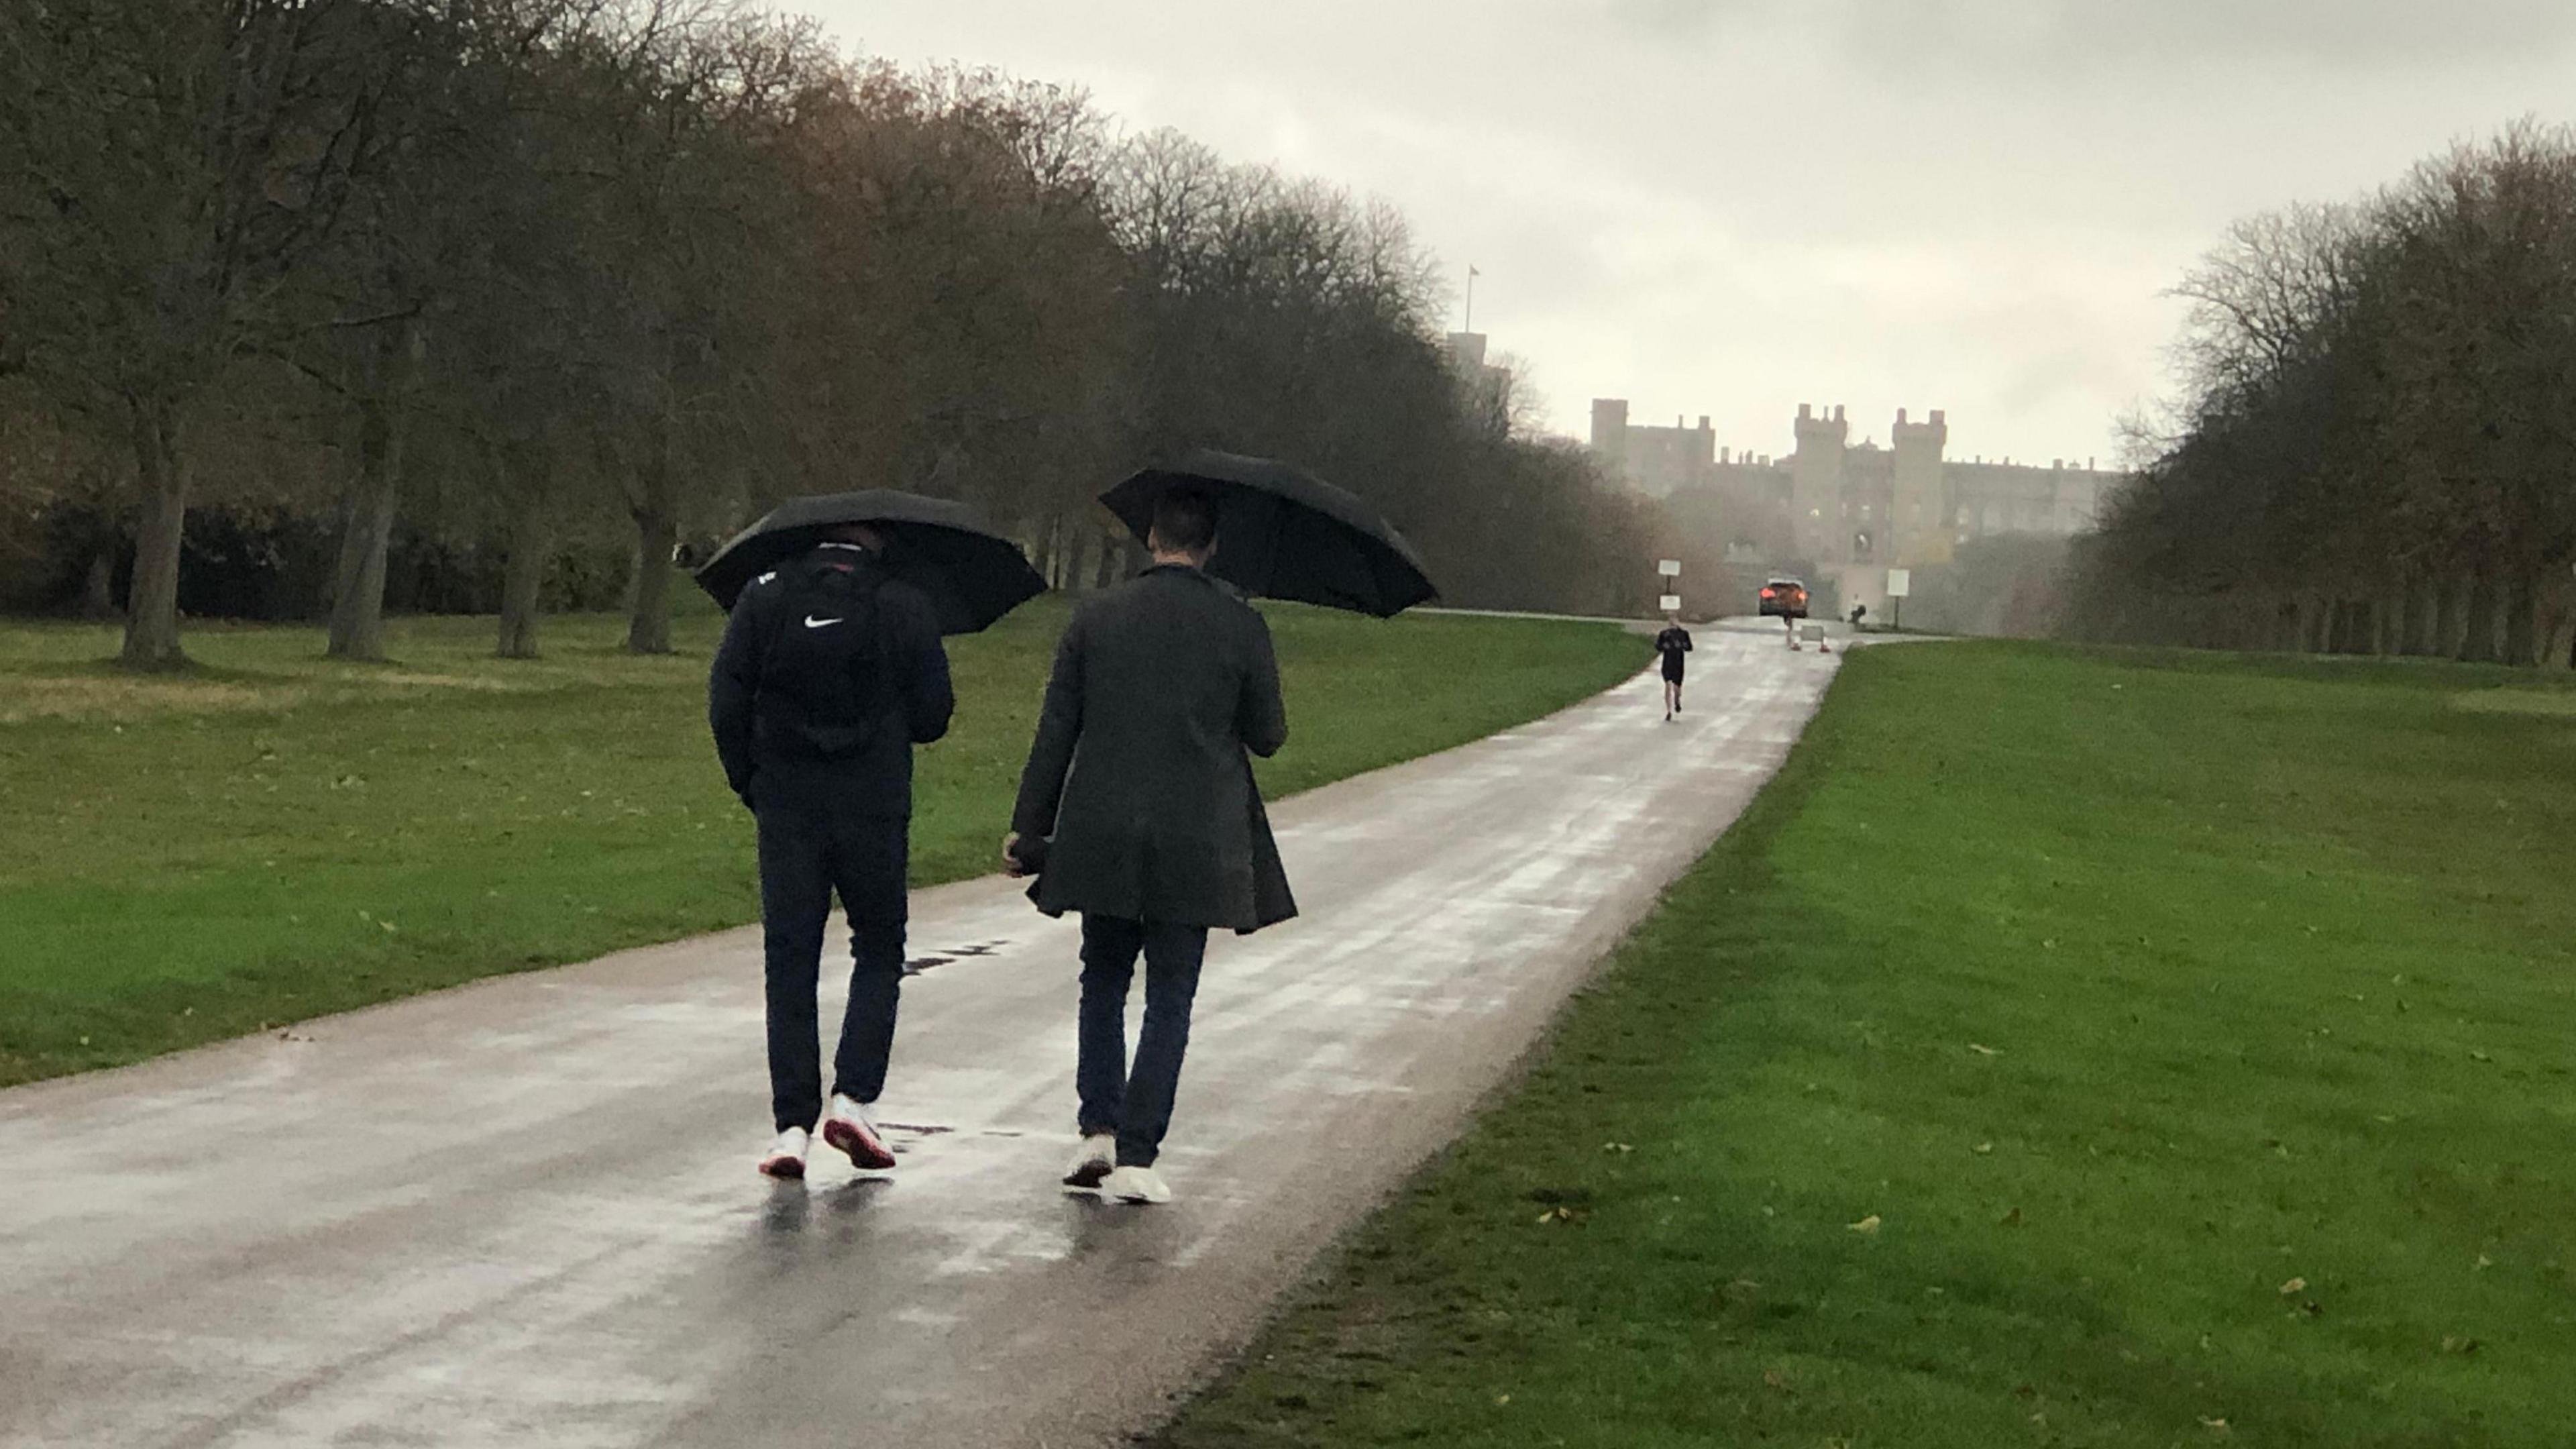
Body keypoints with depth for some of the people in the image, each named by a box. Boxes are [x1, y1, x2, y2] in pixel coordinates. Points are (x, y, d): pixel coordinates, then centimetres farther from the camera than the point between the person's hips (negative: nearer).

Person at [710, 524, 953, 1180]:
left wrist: (749, 783, 9)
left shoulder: (764, 598, 0)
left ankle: (792, 1125, 1)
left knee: (790, 963, 6)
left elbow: (726, 701, -2)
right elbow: (933, 718, -2)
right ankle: (852, 1098, 0)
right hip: (874, 809, -1)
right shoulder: (906, 608, -4)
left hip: (787, 809, 1)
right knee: (879, 953, 15)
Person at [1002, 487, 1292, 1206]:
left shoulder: (1096, 616, 0)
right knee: (1170, 997, 5)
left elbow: (1056, 731, 2)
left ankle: (1097, 1131, 11)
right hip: (1195, 843, -2)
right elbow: (1268, 736, 3)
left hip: (1102, 835, 2)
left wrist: (1029, 827, 9)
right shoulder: (1240, 625, -4)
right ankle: (1136, 1155, -1)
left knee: (1104, 979, 19)